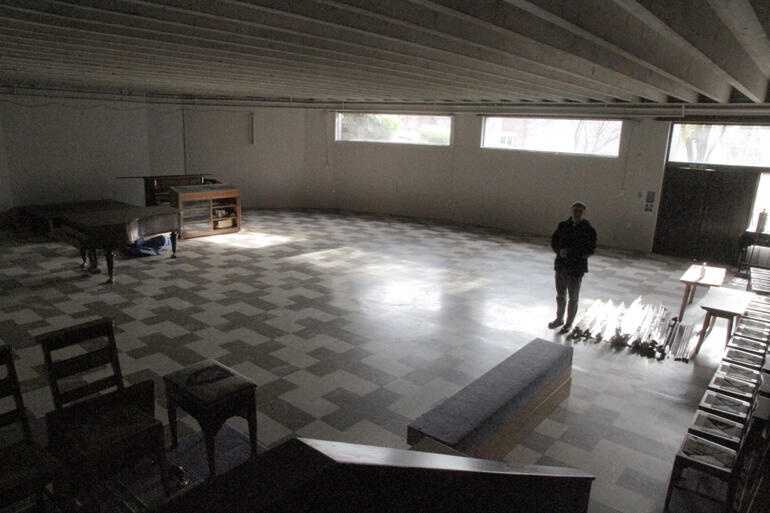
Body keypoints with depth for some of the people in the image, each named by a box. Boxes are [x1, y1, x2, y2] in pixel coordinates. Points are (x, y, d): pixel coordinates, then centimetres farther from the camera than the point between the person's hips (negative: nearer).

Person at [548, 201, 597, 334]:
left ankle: (569, 323, 24)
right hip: (560, 265, 4)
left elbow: (589, 250, -14)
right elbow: (554, 242, 8)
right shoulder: (563, 226, 4)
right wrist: (560, 251, -13)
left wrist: (570, 252, -22)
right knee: (560, 295, 18)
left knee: (573, 298, 9)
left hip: (576, 269, -4)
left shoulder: (588, 230, -9)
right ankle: (559, 319, 36)